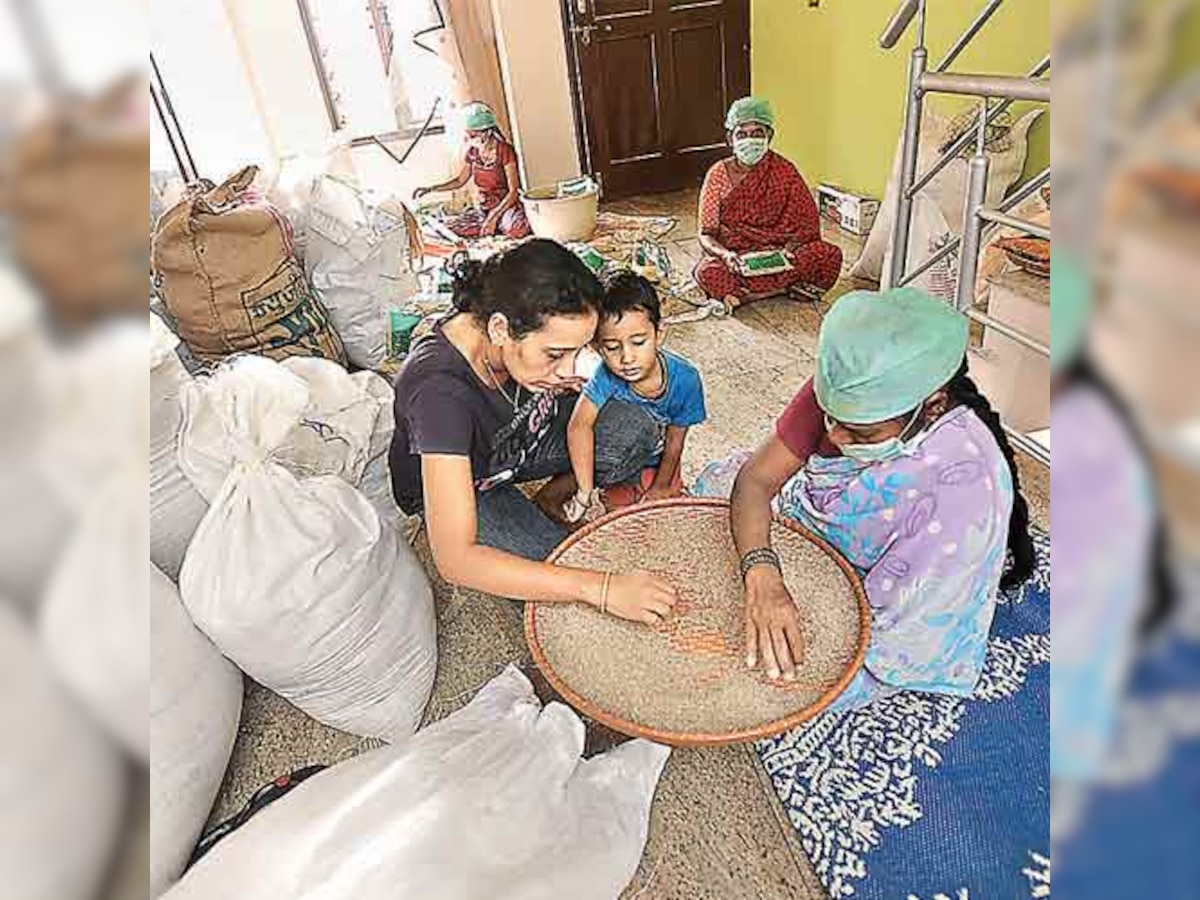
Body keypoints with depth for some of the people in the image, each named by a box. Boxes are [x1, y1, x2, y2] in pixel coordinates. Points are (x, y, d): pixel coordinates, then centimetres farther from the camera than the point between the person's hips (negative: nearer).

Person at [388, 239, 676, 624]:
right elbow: (454, 559, -44)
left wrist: (564, 384, -17)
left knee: (635, 430, -18)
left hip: (519, 438, 5)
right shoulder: (440, 390, -41)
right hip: (454, 481, -5)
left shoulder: (537, 326, -23)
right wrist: (600, 588, -46)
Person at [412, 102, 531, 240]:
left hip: (506, 206, -6)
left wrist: (493, 217, -25)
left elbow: (513, 191, -17)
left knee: (516, 230, -40)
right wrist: (430, 189, 6)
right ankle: (500, 226, -4)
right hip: (483, 209, 6)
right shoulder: (472, 152, 4)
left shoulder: (504, 150, -14)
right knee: (450, 228, -15)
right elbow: (460, 181, 18)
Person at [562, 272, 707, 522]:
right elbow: (580, 425, -45)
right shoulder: (607, 375, -34)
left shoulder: (685, 379, -30)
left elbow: (674, 443, -17)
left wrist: (661, 487, -6)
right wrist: (585, 491, -51)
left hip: (655, 458, 2)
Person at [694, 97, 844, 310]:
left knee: (831, 255, -24)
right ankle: (785, 287, -18)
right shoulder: (718, 175, -1)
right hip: (737, 258, -1)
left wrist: (790, 248, -23)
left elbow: (807, 223, 0)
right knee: (707, 272, -35)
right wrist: (725, 254, -28)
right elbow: (706, 235, -5)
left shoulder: (784, 171, 1)